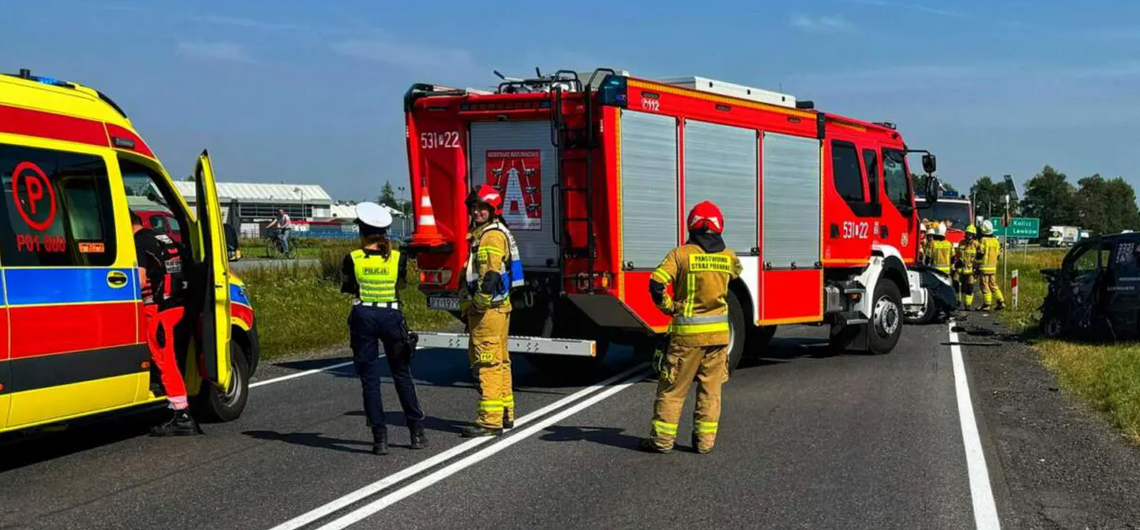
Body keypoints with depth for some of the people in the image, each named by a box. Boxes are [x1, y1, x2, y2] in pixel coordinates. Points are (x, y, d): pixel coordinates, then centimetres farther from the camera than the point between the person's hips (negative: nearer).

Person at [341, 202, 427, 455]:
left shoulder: (353, 259, -7)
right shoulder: (398, 257, -4)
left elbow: (348, 288, 6)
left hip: (363, 317, -1)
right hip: (391, 316, 1)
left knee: (369, 378, 4)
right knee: (402, 375, 14)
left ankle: (380, 438, 2)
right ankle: (417, 432, 18)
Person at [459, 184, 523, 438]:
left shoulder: (492, 235, -13)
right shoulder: (481, 234, 21)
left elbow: (490, 276, -22)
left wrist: (477, 305, -19)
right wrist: (470, 308, 24)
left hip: (488, 309, -11)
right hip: (496, 307, 11)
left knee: (487, 364, -11)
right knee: (499, 362, 16)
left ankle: (490, 420, -11)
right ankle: (505, 414, 24)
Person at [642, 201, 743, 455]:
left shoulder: (681, 254, -9)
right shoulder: (729, 256, 3)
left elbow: (656, 284, -16)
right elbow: (736, 274, 26)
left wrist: (669, 308, -2)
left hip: (688, 331, -3)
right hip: (719, 332, 3)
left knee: (672, 387, 6)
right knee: (711, 388, 11)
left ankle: (662, 438, 10)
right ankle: (705, 440, 13)